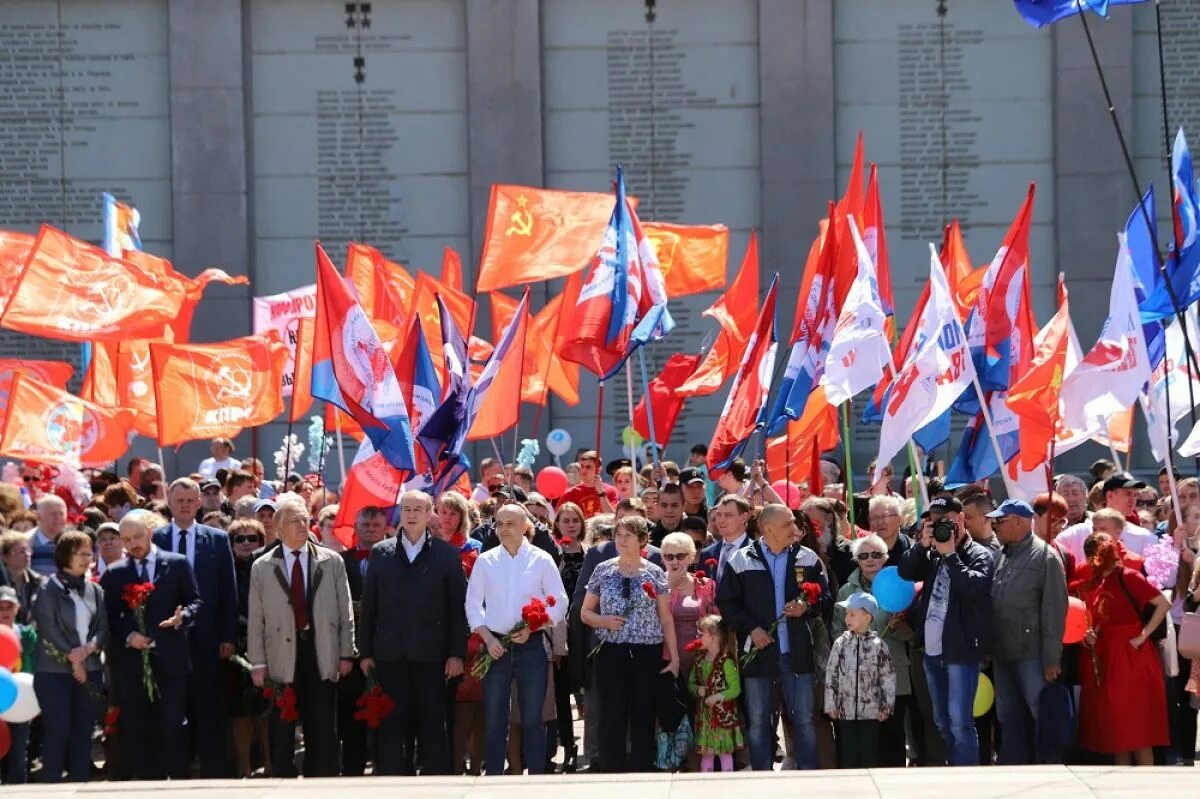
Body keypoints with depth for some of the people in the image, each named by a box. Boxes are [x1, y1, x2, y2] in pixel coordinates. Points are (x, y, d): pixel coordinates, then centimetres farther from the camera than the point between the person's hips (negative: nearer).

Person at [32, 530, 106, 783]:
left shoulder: (95, 590, 10)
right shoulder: (49, 589, -5)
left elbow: (103, 628, 7)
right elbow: (48, 629, -10)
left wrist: (89, 648, -12)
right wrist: (71, 658, -12)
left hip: (89, 670, 5)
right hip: (55, 670, -5)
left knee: (83, 731, 5)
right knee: (58, 730, -7)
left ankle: (80, 783, 10)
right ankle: (50, 784, -1)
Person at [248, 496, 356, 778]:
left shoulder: (332, 562, 6)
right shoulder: (262, 568, 4)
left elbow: (345, 612, 6)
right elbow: (256, 619, 2)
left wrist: (346, 653, 1)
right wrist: (258, 663, -2)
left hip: (322, 655, 1)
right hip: (282, 659, 0)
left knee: (323, 733, 3)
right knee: (282, 732, 4)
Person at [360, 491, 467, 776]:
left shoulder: (446, 554, 3)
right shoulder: (380, 553, 8)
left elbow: (458, 607, 1)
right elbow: (368, 606, 9)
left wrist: (457, 653, -4)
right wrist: (365, 652, 5)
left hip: (430, 654, -1)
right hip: (390, 654, 2)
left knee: (432, 726, 1)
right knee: (391, 725, 3)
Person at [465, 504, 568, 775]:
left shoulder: (541, 560, 1)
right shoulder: (485, 561, 6)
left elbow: (559, 602, 2)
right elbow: (473, 603, 7)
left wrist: (531, 628, -11)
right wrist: (488, 638, -7)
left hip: (531, 645, -1)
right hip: (495, 645, 1)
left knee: (533, 717, 2)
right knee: (493, 718, 2)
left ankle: (537, 777, 6)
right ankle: (492, 778, 7)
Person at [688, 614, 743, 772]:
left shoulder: (726, 662, -12)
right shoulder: (699, 662, 8)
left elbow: (735, 689, -13)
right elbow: (690, 683, 16)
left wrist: (718, 697, -22)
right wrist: (697, 690, -5)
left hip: (723, 715, -6)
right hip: (704, 714, 6)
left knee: (725, 751, 0)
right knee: (706, 752, 10)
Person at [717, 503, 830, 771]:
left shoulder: (808, 558, 5)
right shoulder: (742, 560, 0)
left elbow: (825, 598, 9)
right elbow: (725, 601, 1)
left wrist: (806, 607, -11)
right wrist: (750, 628, -9)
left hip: (798, 651, 1)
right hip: (758, 651, -1)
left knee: (804, 718, 2)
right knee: (758, 721, 5)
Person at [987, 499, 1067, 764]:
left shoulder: (1045, 556, -8)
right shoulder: (1001, 556, 14)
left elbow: (1054, 609, -12)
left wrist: (1051, 658, -16)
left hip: (1031, 653, -7)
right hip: (1002, 653, 7)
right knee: (1009, 719, 12)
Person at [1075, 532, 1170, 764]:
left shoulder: (1127, 577, -11)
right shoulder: (1090, 585, 10)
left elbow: (1164, 604, -16)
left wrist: (1143, 635, -15)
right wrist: (1088, 637, 1)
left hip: (1130, 657, -7)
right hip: (1103, 658, 8)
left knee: (1135, 725, -6)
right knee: (1113, 725, 9)